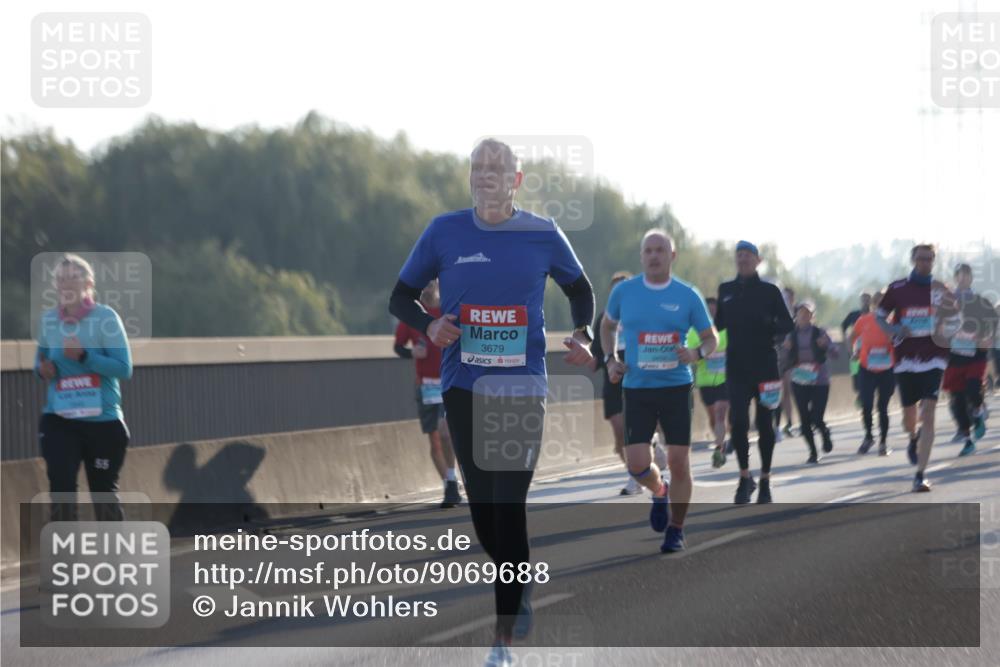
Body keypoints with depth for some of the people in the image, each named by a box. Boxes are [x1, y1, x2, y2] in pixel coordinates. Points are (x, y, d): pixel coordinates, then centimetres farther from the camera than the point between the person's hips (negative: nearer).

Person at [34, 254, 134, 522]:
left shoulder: (105, 317, -10)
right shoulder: (48, 319, 2)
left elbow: (124, 368, -15)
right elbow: (41, 359, 17)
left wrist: (84, 356, -26)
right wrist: (43, 368, -7)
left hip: (103, 421, -2)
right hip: (59, 419, 2)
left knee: (104, 492, 11)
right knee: (61, 486, -13)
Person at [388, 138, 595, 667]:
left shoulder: (543, 235, 1)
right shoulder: (445, 231, 1)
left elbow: (579, 289, 17)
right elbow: (401, 295, 9)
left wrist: (582, 335, -2)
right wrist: (428, 325, -12)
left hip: (522, 387, -2)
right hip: (463, 384, 2)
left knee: (507, 508, -9)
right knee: (481, 507, 6)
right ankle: (520, 583, 36)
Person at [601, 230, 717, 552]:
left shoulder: (688, 296, -1)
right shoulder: (624, 292, 3)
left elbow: (711, 338, 7)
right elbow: (607, 325, 21)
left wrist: (697, 353, -15)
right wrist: (611, 359, 5)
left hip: (676, 387, -1)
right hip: (637, 389, 1)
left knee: (678, 461, -4)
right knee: (637, 464, -10)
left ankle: (676, 529, 14)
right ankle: (660, 492, 25)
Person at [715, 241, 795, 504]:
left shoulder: (769, 291, 0)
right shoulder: (726, 290, 8)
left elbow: (787, 325, 0)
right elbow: (719, 324, 16)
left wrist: (769, 325, -20)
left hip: (765, 365, -1)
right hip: (736, 366, 1)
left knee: (764, 423, 5)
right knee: (738, 422, -11)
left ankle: (765, 481, 15)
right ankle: (745, 477, 4)